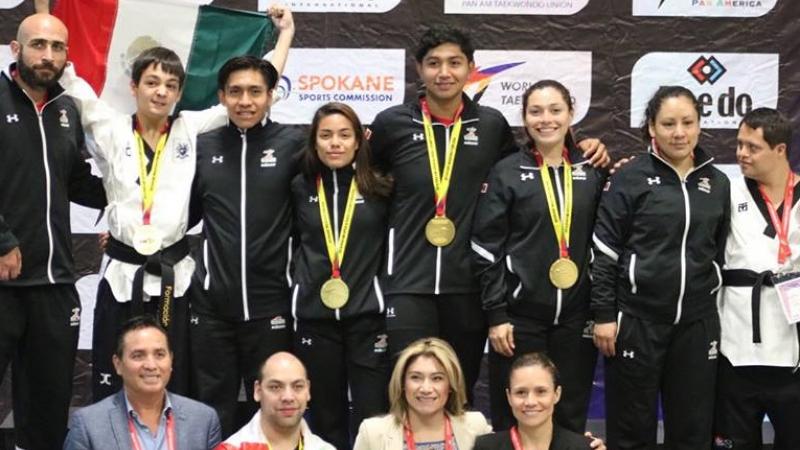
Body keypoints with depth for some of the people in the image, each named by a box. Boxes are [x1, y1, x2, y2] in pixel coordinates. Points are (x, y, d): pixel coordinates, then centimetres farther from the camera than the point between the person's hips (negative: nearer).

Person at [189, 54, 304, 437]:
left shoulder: (292, 144, -2)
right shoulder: (203, 146, 5)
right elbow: (186, 213, 15)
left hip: (270, 304, -2)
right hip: (212, 304, 2)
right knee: (212, 410, 10)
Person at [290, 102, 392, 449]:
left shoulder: (380, 188, -1)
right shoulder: (300, 188, 5)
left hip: (367, 315, -2)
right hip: (314, 316, 2)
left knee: (373, 418, -2)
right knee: (325, 419, 11)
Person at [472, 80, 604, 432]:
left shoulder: (592, 172, 6)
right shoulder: (506, 173, -2)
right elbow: (486, 248, -4)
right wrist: (496, 314, -9)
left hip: (576, 316, 3)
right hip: (521, 314, -2)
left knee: (571, 419, 9)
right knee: (514, 421, 4)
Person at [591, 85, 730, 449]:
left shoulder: (718, 183, 8)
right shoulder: (630, 178, -5)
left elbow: (720, 252, 15)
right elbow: (604, 251, -5)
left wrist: (716, 306, 14)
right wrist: (603, 315, -9)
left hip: (697, 322, 4)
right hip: (637, 319, -4)